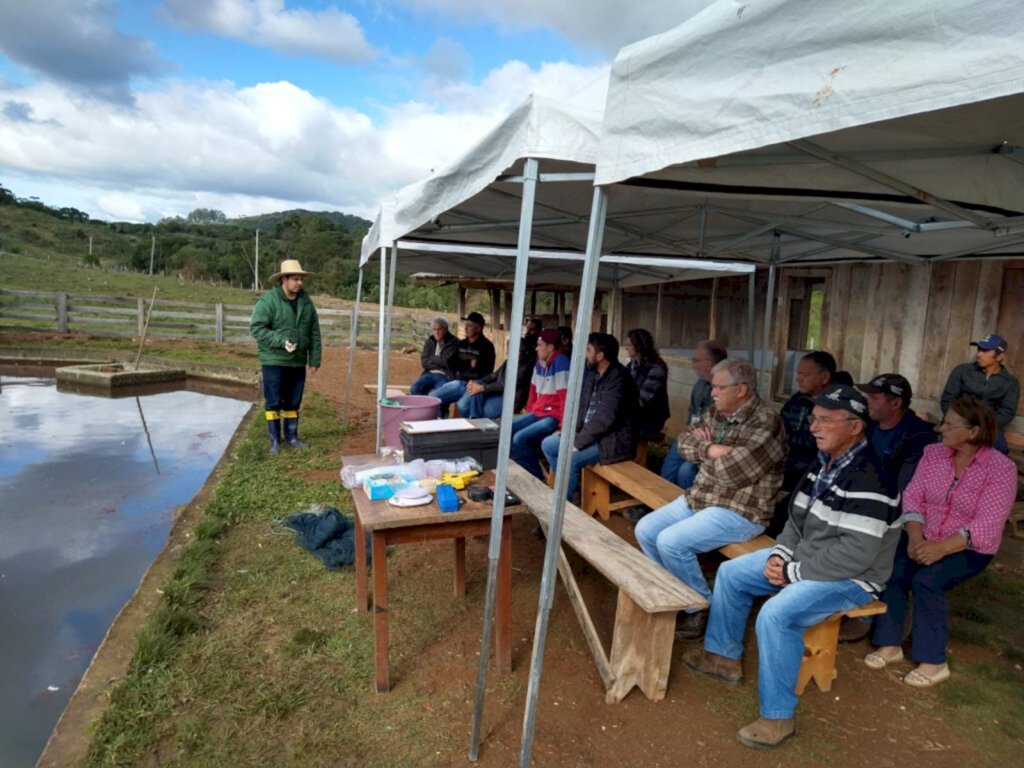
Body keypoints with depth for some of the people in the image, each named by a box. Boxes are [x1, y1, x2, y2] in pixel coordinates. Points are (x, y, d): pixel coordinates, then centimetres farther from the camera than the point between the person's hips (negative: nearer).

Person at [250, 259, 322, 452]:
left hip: (297, 362, 5)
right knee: (274, 402, 3)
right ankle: (275, 440, 15)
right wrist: (281, 341, -25)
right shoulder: (268, 300, -12)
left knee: (293, 403, 13)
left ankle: (292, 437, 26)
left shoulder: (306, 301, 4)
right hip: (274, 361, -5)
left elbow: (314, 332, 8)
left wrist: (315, 359, 6)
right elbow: (256, 328, -15)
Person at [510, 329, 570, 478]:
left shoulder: (560, 362, -18)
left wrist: (564, 426, -23)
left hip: (553, 416, -9)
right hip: (537, 412, 9)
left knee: (520, 438, -23)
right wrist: (528, 411, 19)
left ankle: (535, 476, -4)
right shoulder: (540, 362, 9)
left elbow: (565, 396, -22)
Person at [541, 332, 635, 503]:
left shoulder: (618, 378, -22)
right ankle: (572, 488, 14)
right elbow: (582, 405, 15)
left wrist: (578, 442, -24)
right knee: (548, 444, 4)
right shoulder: (593, 373, 7)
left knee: (570, 458, -27)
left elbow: (605, 418, -27)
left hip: (611, 439, -9)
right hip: (589, 432, 9)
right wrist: (572, 430, -1)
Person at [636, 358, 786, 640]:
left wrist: (706, 447, -7)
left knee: (671, 542, -23)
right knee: (645, 530, 1)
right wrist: (710, 449, -16)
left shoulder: (765, 423, -20)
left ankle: (702, 608, 0)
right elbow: (685, 441, 5)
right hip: (699, 497, 9)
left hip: (740, 511, -9)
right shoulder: (717, 412, 7)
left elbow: (731, 471, -27)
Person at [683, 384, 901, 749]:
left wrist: (794, 573, -22)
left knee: (776, 615, -31)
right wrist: (780, 554, -5)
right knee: (731, 573, 8)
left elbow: (857, 553, -30)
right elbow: (798, 518, 12)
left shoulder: (868, 480, -26)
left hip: (851, 578, -10)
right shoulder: (824, 464, 4)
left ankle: (777, 717, -12)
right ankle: (725, 656, 24)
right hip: (805, 559, 10)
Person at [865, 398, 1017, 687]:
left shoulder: (1001, 469, -14)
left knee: (926, 581, -28)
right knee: (891, 570, -21)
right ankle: (890, 645, -4)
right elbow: (913, 497, -3)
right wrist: (915, 537, -19)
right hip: (925, 538, 4)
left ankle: (933, 662, -10)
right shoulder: (933, 453, 0)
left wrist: (940, 549, -30)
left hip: (969, 548, -4)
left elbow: (986, 527, -20)